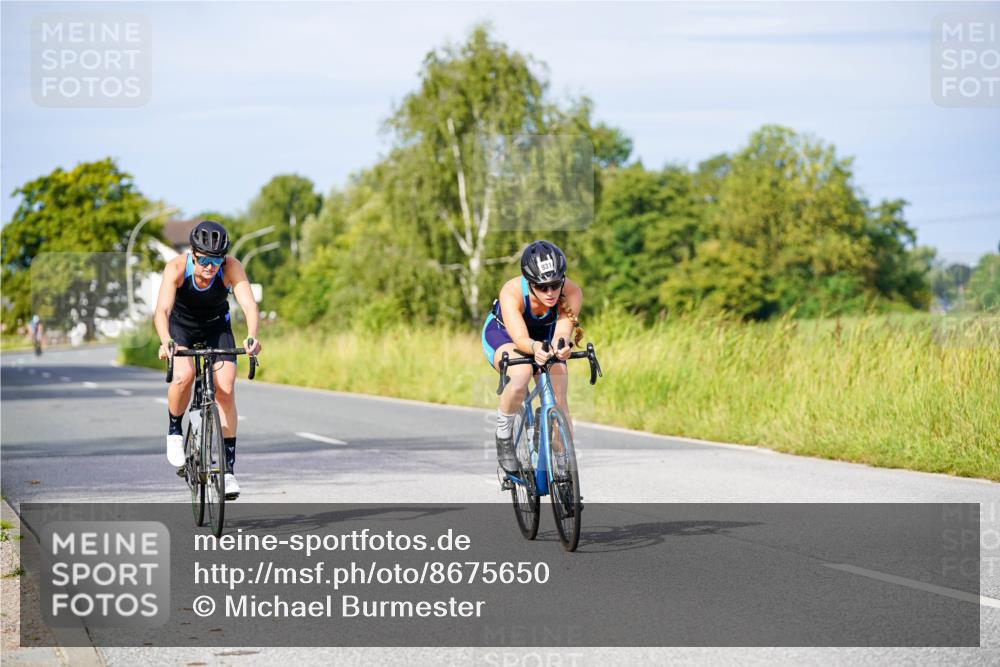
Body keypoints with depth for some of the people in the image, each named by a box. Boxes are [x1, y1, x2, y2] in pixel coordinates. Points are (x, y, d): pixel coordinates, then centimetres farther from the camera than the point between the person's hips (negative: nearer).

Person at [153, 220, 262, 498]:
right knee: (183, 376, -29)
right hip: (181, 326, -1)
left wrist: (252, 337, -59)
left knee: (225, 388, -14)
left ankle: (228, 467, -5)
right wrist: (165, 342, -61)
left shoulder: (232, 267, -29)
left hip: (217, 327, 1)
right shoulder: (177, 267, -32)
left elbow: (248, 303, -40)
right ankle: (174, 431, -1)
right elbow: (162, 310, -42)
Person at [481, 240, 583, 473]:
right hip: (502, 333, -3)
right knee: (521, 375, -34)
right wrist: (535, 348, -69)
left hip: (545, 338, 3)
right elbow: (520, 338, -47)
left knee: (559, 401, -13)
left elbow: (562, 333, -42)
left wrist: (562, 347, -65)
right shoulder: (512, 292, -38)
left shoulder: (572, 292, -32)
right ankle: (503, 436, -11)